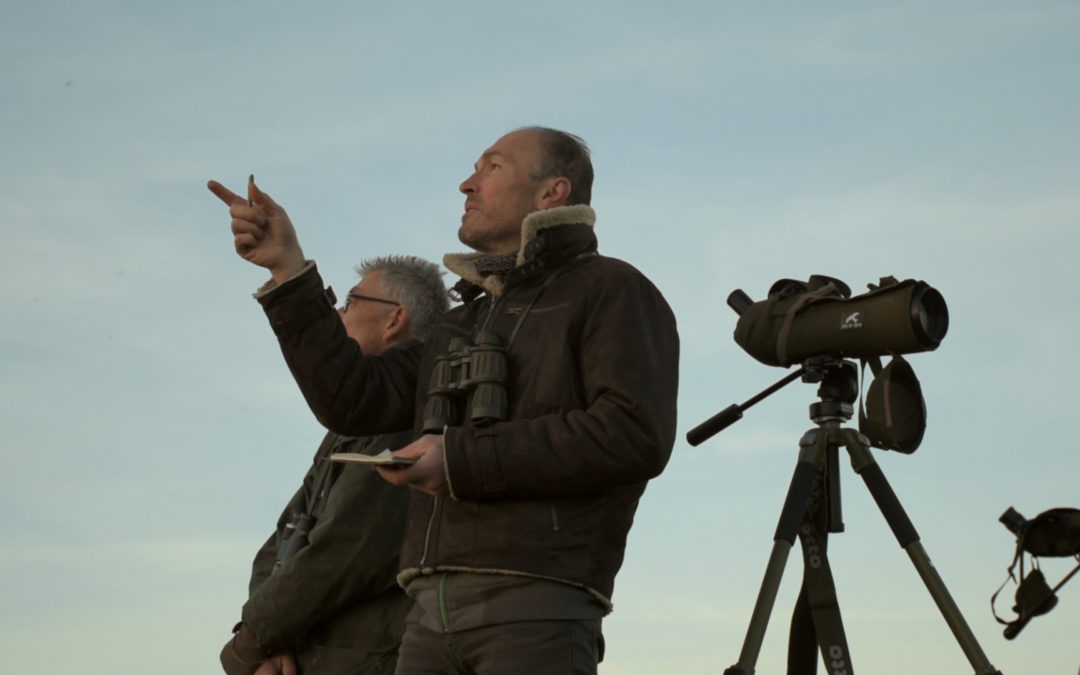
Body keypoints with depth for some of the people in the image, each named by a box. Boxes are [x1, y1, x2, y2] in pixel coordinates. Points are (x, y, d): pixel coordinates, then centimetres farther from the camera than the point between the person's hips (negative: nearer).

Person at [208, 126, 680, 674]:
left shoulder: (609, 291, 5)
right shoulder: (462, 325, 29)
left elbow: (636, 435, -11)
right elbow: (355, 402, 17)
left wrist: (463, 460, -11)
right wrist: (287, 268, 12)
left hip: (537, 604, -7)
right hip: (435, 611, 7)